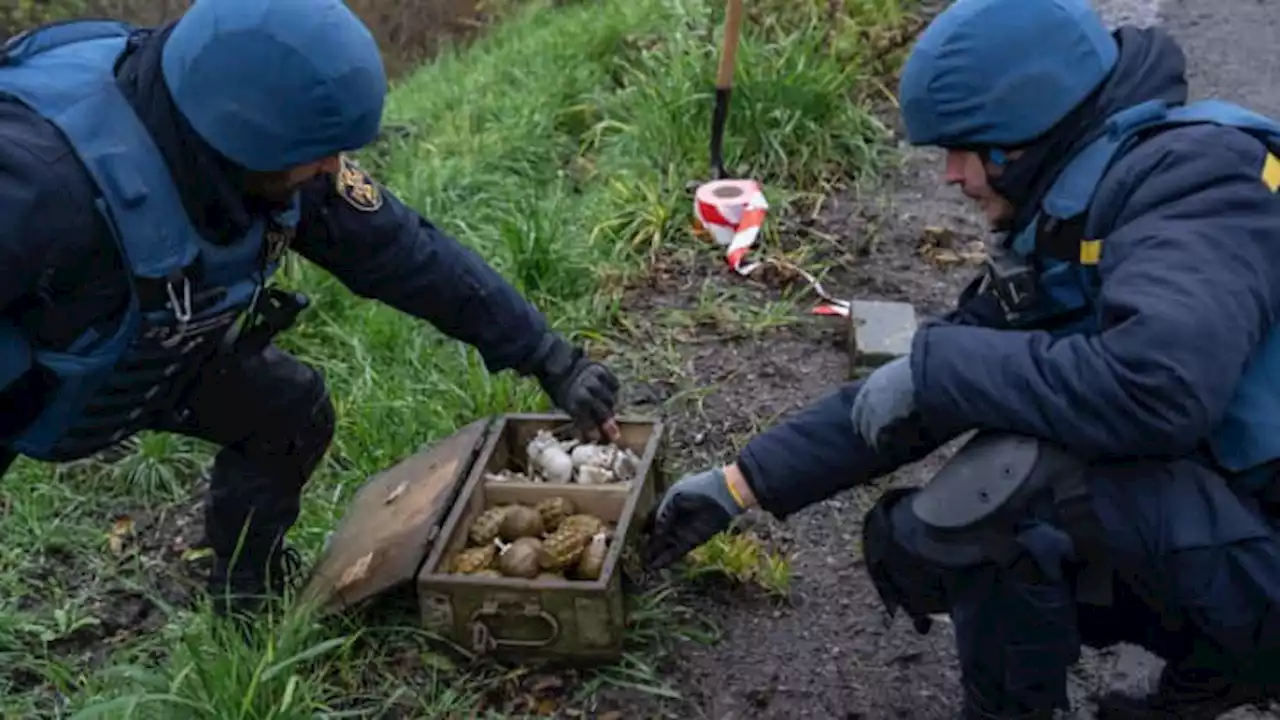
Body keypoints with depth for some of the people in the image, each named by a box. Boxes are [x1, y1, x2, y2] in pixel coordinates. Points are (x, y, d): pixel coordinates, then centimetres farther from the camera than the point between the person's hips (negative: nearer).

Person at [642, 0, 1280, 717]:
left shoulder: (1194, 174, -20)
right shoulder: (1060, 222, 7)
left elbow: (1155, 385, -38)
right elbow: (899, 399, 9)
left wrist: (932, 369, -23)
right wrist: (740, 484, 8)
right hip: (1195, 531, 9)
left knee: (1015, 471, -30)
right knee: (907, 544, 7)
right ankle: (1217, 661, 13)